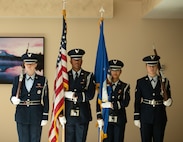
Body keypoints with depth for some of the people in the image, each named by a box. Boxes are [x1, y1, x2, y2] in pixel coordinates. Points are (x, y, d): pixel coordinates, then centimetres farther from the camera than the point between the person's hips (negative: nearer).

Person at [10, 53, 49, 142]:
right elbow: (13, 97, 7)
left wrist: (45, 117, -5)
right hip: (21, 117, 1)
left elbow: (45, 100, -1)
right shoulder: (17, 79, 4)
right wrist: (14, 100, -18)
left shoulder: (42, 80, -1)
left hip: (36, 117, -1)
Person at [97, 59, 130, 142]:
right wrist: (99, 118, -5)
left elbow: (125, 103, -9)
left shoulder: (125, 87, 4)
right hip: (107, 119, 0)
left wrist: (111, 105, -16)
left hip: (119, 120, 0)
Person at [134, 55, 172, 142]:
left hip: (160, 118, 1)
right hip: (145, 118, -1)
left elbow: (168, 100, 6)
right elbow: (137, 101, 0)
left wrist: (168, 101, -18)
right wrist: (136, 118, -2)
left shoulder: (164, 81, 3)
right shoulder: (140, 82, 0)